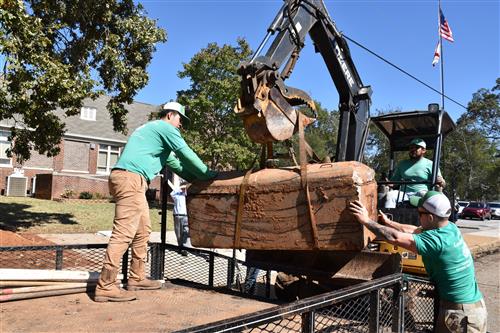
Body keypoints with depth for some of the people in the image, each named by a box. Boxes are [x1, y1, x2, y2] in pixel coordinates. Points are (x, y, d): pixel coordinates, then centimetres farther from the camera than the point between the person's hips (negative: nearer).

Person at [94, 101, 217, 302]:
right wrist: (207, 174, 11)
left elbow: (173, 162, 33)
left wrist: (195, 178, 30)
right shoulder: (166, 127, 3)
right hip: (131, 178, -10)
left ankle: (137, 279, 19)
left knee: (142, 231, 14)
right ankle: (105, 287, -12)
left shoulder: (151, 129, 32)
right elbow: (186, 155, -1)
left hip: (127, 179, 10)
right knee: (124, 233, -12)